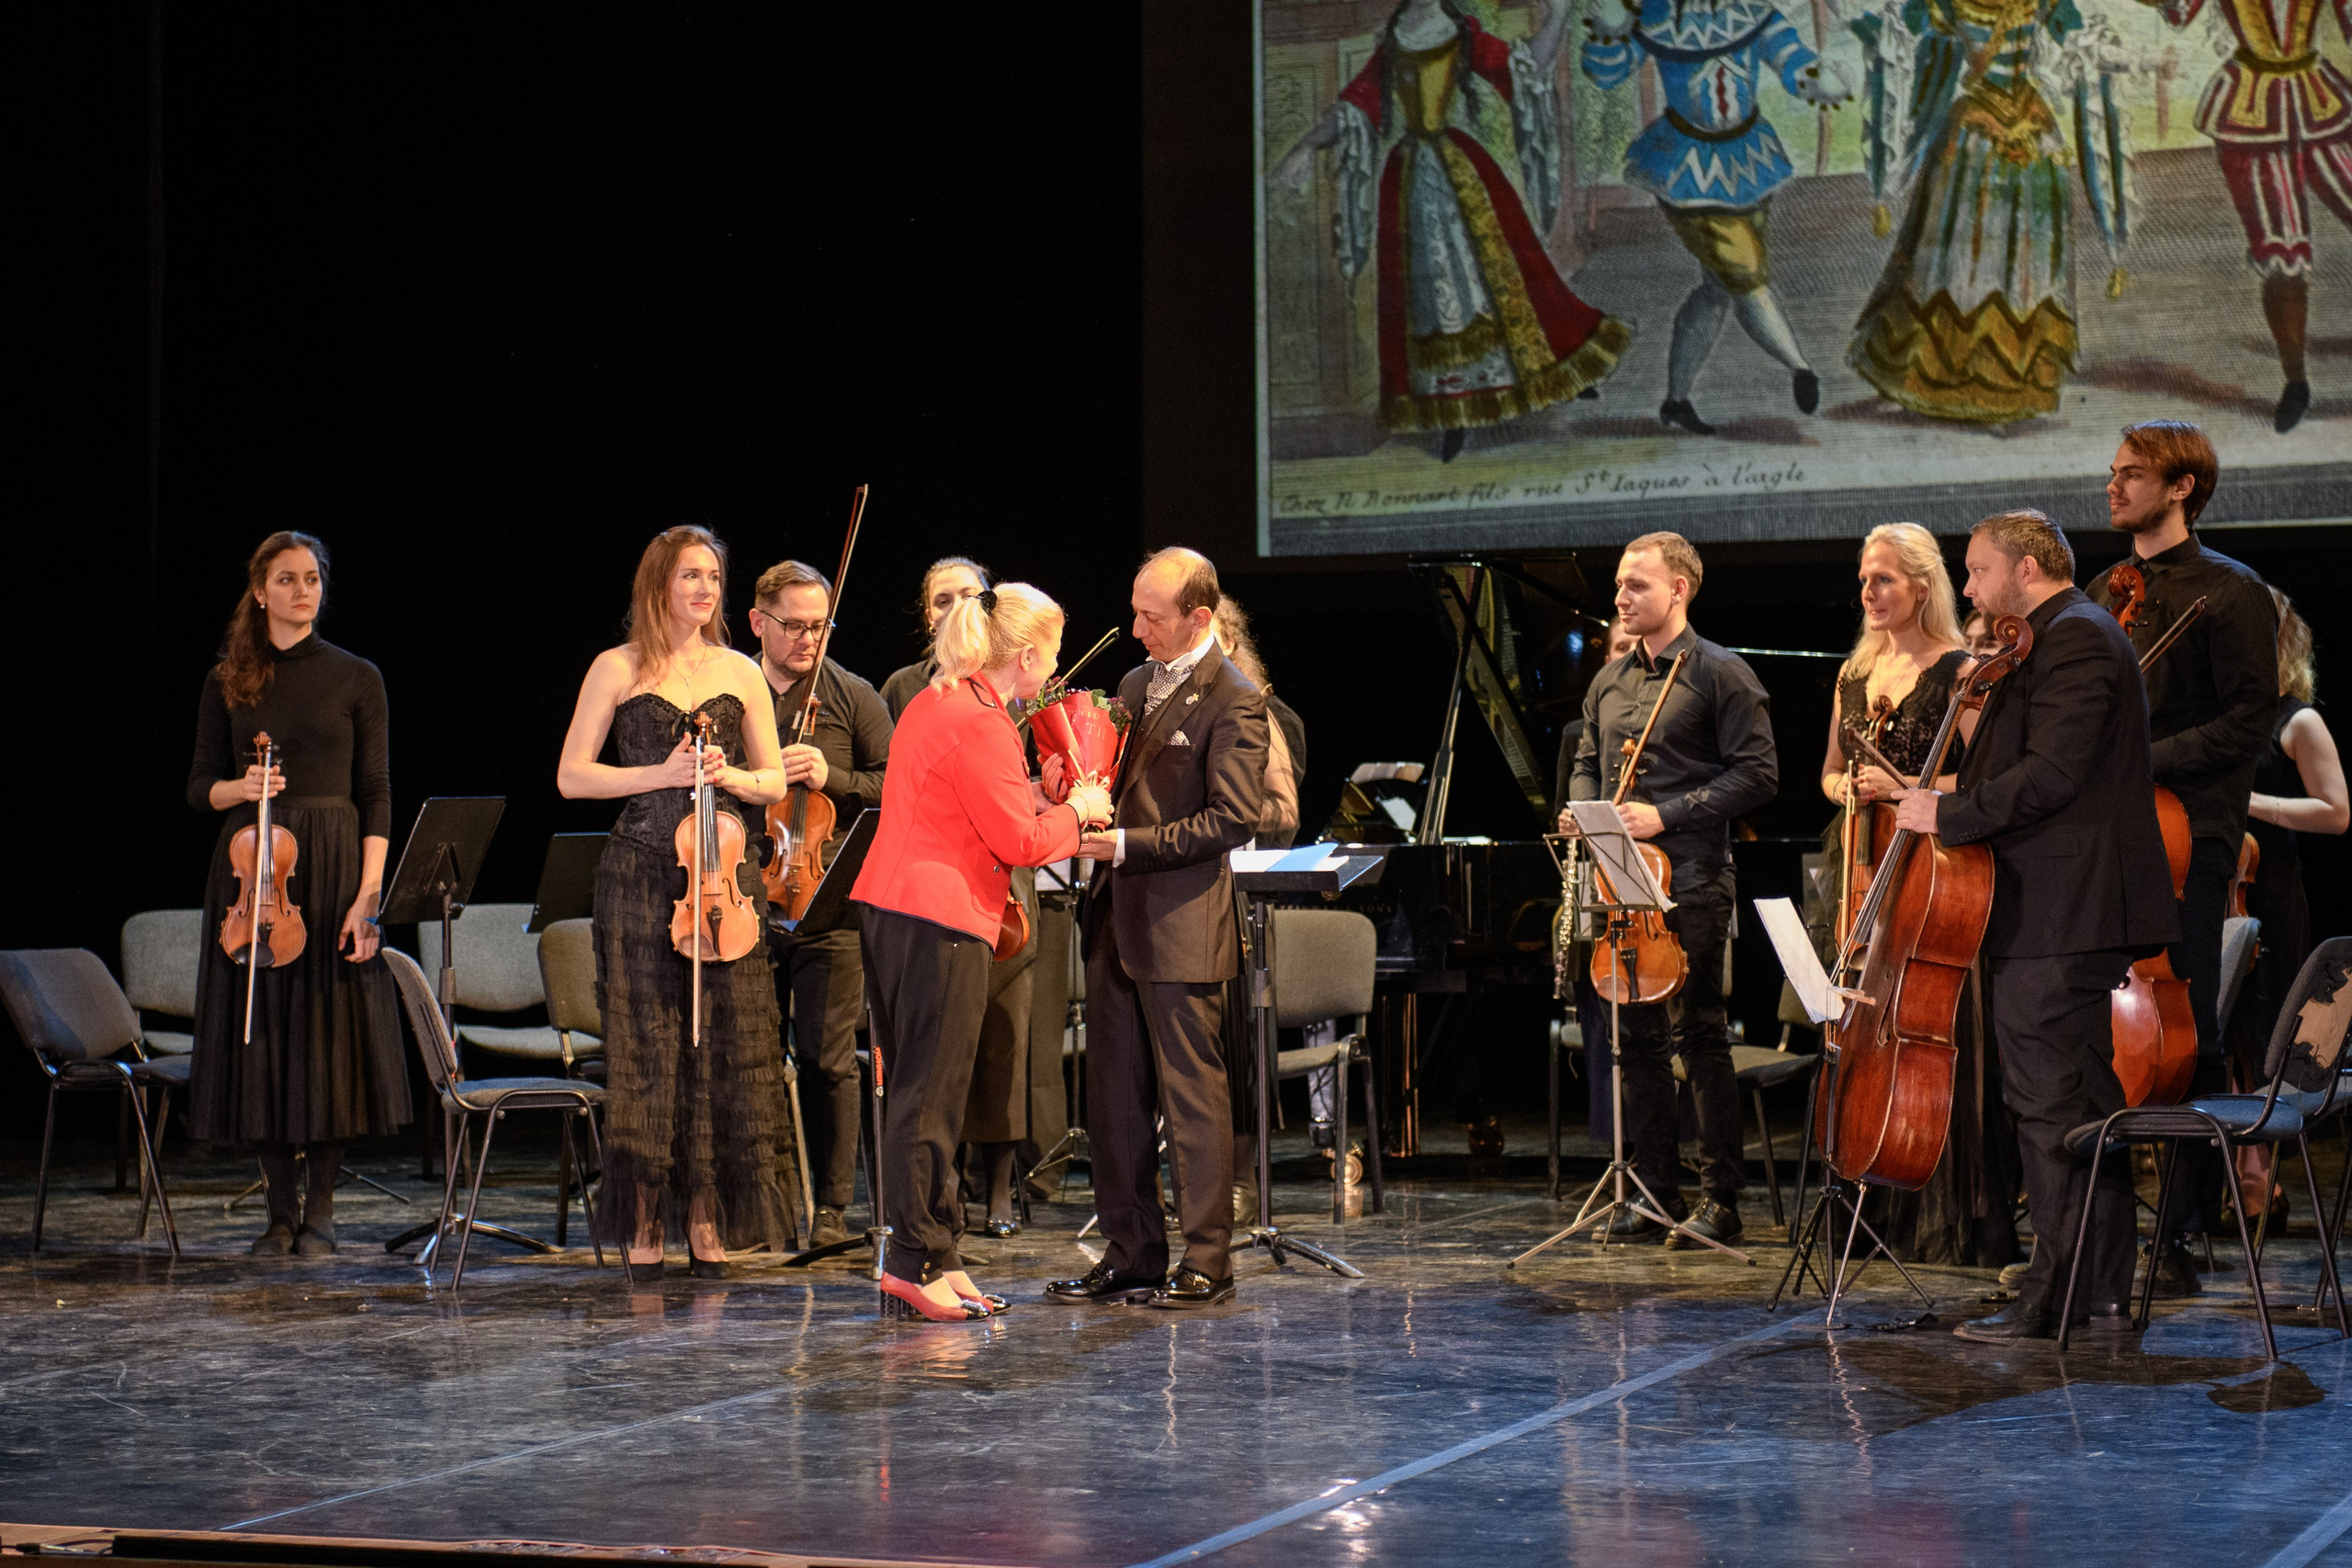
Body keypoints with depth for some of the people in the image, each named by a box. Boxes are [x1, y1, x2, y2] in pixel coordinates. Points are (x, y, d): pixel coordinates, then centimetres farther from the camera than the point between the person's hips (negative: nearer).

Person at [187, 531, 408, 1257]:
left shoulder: (356, 678, 3)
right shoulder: (227, 682, 8)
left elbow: (377, 795, -1)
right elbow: (199, 786, 10)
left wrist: (369, 894, -11)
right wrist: (240, 787, -13)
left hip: (333, 867, -2)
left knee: (331, 1035, -2)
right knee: (262, 1035, 2)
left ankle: (320, 1209, 9)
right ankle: (280, 1211, 11)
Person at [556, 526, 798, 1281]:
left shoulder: (741, 674, 11)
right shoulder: (618, 670, 4)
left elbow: (775, 782, 14)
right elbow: (571, 776, 1)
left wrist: (732, 776, -7)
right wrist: (661, 774, -11)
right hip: (641, 878, -3)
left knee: (724, 1046, -1)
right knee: (646, 1045, -3)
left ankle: (708, 1221, 7)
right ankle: (644, 1225, 4)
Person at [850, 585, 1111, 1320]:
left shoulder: (932, 703, 16)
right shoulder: (982, 723, -14)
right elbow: (1019, 842, -14)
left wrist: (1034, 800, 16)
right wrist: (1075, 810, 2)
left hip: (888, 907, 10)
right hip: (943, 920, -10)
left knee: (915, 1088, 12)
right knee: (930, 1095, -6)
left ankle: (933, 1256, 17)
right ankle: (916, 1261, -5)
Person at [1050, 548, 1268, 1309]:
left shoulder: (1233, 701, -10)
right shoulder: (1135, 683, 16)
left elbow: (1232, 819, -16)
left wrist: (1126, 842, -19)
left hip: (1182, 926, -8)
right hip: (1116, 919, 8)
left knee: (1192, 1096, -3)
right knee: (1114, 1096, 10)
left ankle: (1206, 1262, 4)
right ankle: (1131, 1254, 17)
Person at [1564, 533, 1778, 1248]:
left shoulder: (1721, 673, -4)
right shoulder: (1609, 680, 16)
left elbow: (1757, 774, -10)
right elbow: (1587, 763, 26)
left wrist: (1667, 814, -16)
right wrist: (1583, 809, 3)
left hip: (1691, 883, -7)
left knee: (1699, 1038, -5)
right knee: (1637, 1039, 8)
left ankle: (1722, 1200, 0)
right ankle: (1655, 1190, 16)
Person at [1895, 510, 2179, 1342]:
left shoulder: (2073, 638, -13)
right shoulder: (2068, 637, 21)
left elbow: (2050, 775, -22)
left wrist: (1948, 815, -16)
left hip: (2056, 921, -11)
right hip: (2069, 918, 11)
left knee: (2050, 1104, -9)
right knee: (2086, 1100, 13)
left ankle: (2048, 1298, -7)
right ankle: (2105, 1294, 19)